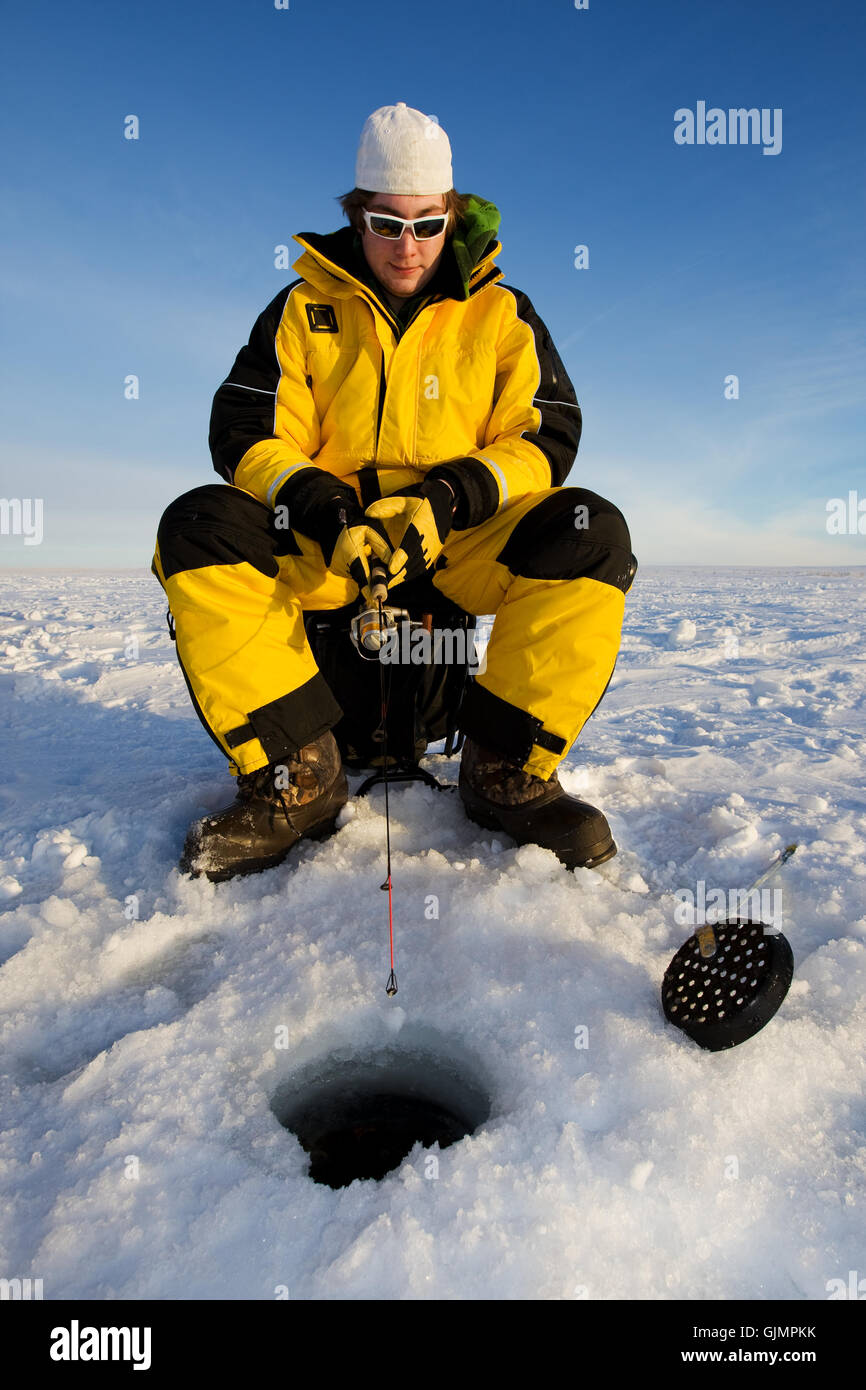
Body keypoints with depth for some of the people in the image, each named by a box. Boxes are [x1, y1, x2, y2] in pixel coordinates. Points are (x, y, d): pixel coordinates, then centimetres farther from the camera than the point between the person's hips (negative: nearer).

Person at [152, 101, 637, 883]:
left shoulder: (501, 314, 8)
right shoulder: (303, 308, 8)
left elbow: (546, 438, 1)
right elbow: (246, 437, 1)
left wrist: (448, 501, -18)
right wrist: (328, 513, -19)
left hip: (464, 539, 0)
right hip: (323, 544, 1)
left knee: (593, 534, -26)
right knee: (197, 528, -25)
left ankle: (508, 770, -17)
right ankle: (297, 778, -21)